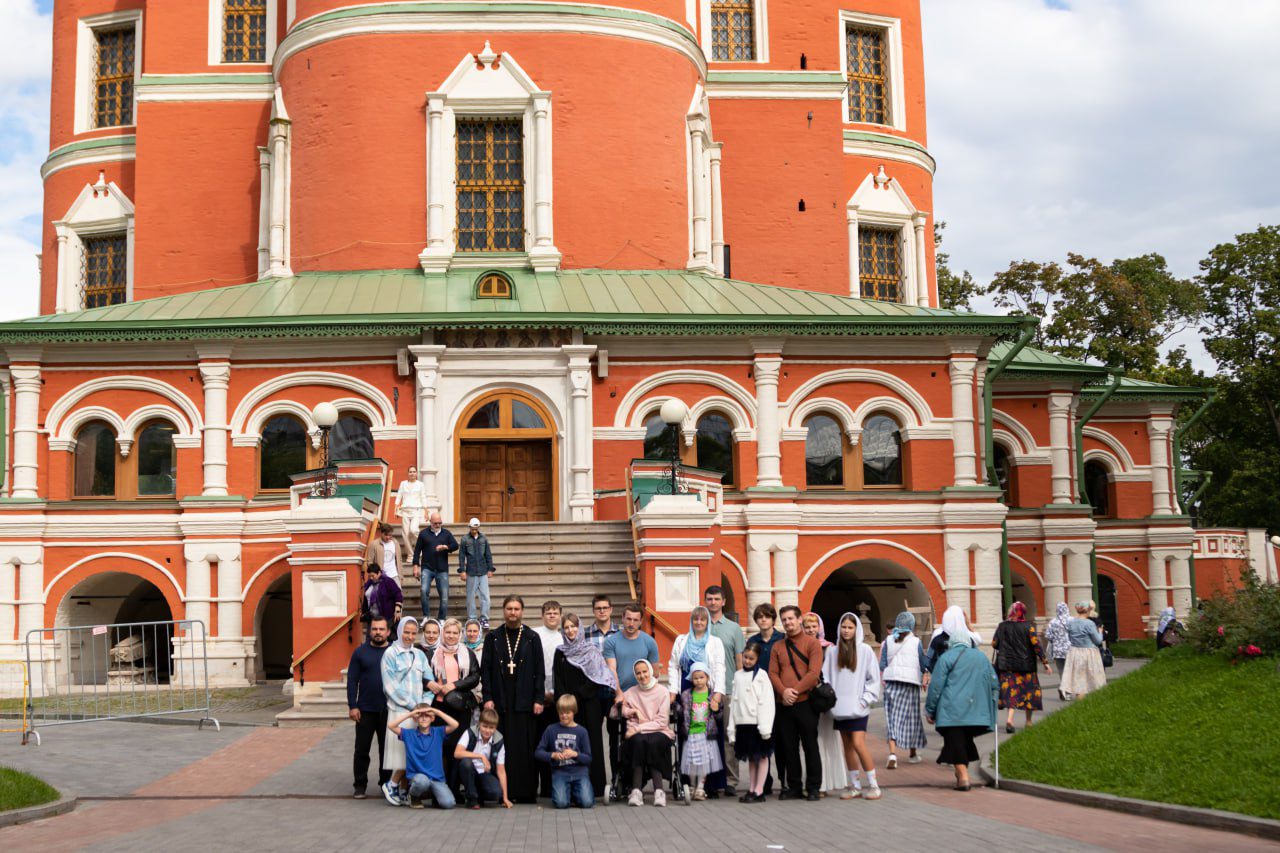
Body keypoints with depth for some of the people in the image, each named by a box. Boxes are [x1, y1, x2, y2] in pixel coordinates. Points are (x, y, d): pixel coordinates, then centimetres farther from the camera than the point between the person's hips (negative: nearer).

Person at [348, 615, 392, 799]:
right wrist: (352, 706, -7)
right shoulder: (361, 651, 2)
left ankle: (386, 783, 18)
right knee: (362, 749, 3)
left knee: (386, 749, 8)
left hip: (388, 710, 1)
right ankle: (360, 785, 13)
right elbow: (352, 680, 0)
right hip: (365, 710, -1)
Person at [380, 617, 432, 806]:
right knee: (403, 749, -12)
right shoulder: (390, 654, -1)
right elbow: (391, 685, -7)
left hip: (419, 710, 5)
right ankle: (392, 785, 3)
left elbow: (428, 681, 13)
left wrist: (425, 703, -3)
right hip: (399, 710, -5)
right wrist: (412, 705, -9)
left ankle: (403, 791, 7)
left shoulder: (420, 655, 15)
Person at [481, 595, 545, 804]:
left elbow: (539, 671, 5)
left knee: (525, 745, -2)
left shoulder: (532, 638, 7)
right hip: (500, 700, 1)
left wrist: (538, 699, -2)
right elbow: (485, 669, 6)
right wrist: (487, 698, -4)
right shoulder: (493, 637, 8)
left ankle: (525, 791, 3)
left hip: (524, 700, 0)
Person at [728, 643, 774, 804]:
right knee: (750, 757, 12)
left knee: (762, 756, 0)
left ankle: (759, 791, 1)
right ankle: (751, 789, 16)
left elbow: (767, 702, -9)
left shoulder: (761, 675, -4)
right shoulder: (738, 676, 12)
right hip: (742, 722, 5)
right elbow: (734, 701, 12)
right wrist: (731, 726, 7)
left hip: (757, 723, -5)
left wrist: (765, 726, -15)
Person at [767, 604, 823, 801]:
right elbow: (772, 673, 6)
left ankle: (813, 788, 7)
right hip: (783, 705, 4)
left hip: (805, 702, -4)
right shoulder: (778, 647, 14)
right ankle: (793, 787, 15)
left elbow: (814, 673, -10)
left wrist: (796, 691, -16)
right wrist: (783, 691, -12)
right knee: (788, 748, 7)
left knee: (810, 747, 0)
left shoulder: (812, 643, 0)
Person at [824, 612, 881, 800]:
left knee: (858, 743, -13)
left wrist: (865, 700, -4)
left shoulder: (865, 650, 1)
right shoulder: (832, 652, 7)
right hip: (839, 706, 4)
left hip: (857, 707, -4)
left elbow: (874, 678, 2)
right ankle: (855, 786, 14)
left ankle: (873, 785, -4)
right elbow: (825, 678, 8)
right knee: (847, 746, 6)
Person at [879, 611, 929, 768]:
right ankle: (913, 754, 24)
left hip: (891, 681, 1)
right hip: (910, 682, -1)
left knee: (893, 719, 2)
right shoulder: (916, 641, -1)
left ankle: (892, 754, -13)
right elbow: (924, 664, 4)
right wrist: (925, 679, 18)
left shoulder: (888, 640, 4)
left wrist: (882, 681, 12)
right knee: (911, 717, 12)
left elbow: (882, 664, 4)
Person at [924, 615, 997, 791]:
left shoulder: (947, 657, -5)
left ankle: (963, 776, -14)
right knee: (966, 740, 18)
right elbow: (994, 684, 14)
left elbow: (936, 686, -6)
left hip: (952, 711, -5)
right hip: (976, 710, 5)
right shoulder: (981, 657, 11)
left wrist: (930, 710, 2)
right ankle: (962, 773, 26)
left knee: (955, 742, -3)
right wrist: (989, 707, 23)